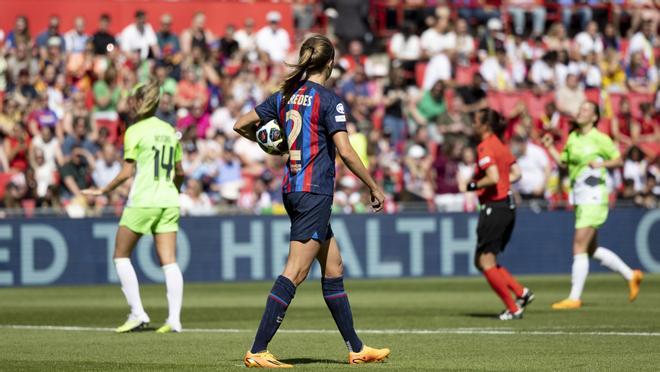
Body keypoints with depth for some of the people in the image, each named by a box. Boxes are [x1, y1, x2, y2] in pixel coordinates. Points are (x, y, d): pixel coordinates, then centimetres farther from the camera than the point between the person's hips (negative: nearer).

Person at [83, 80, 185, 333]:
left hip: (142, 201, -6)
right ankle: (174, 319, -8)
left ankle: (137, 314, 0)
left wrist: (103, 191, -2)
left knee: (121, 255, 8)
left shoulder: (135, 131, -6)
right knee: (169, 261, 1)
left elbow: (127, 171, -11)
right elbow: (179, 172, 17)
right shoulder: (169, 131, 12)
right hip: (168, 202, 6)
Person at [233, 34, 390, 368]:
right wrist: (374, 188, -6)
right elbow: (345, 152, -16)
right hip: (315, 192, -9)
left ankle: (356, 349, 22)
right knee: (294, 273, -9)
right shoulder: (329, 100, -11)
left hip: (291, 189, 9)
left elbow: (241, 125, 13)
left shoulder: (286, 95, 9)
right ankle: (257, 351, -13)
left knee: (333, 268, 15)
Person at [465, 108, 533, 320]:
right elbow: (516, 174, 17)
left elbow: (493, 178, -25)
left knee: (486, 261, 0)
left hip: (494, 208, -9)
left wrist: (474, 186, -11)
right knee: (481, 261, 16)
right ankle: (522, 292, 9)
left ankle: (513, 308, -1)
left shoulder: (485, 147, -15)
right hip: (507, 205, 9)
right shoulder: (500, 145, 13)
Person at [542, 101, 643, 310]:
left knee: (579, 247, -11)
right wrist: (550, 148, 7)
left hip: (594, 196, -8)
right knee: (592, 250, 13)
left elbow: (619, 161, -1)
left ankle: (574, 298, -8)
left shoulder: (600, 138, -7)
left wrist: (602, 163, -18)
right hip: (580, 197, 8)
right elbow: (563, 163, 20)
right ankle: (631, 275, 27)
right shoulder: (573, 137, 12)